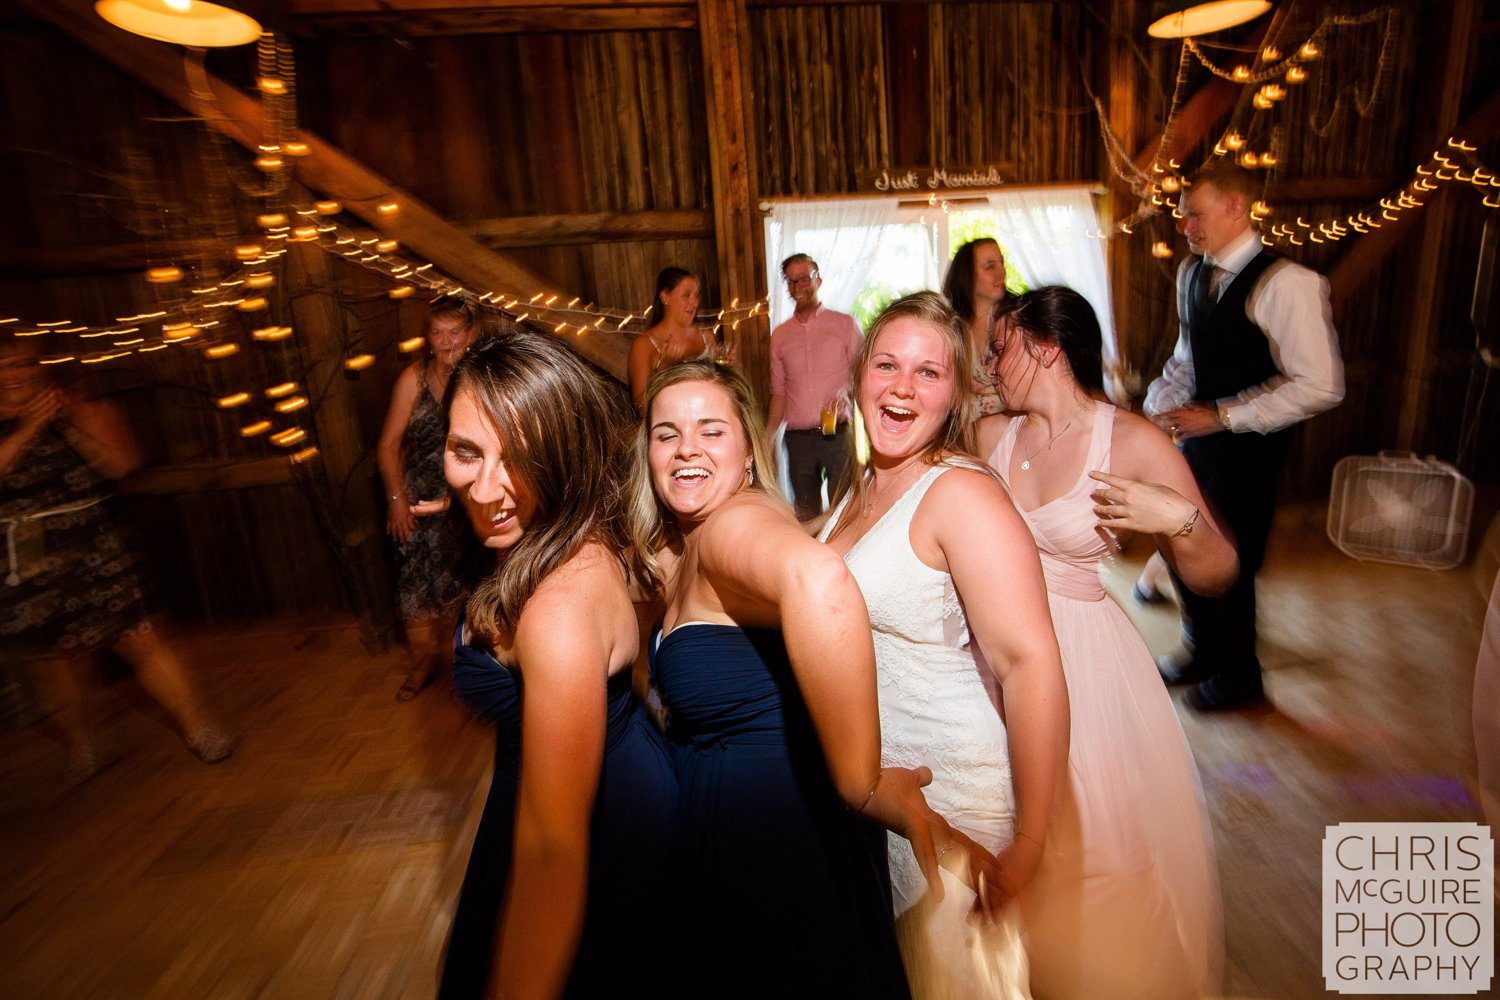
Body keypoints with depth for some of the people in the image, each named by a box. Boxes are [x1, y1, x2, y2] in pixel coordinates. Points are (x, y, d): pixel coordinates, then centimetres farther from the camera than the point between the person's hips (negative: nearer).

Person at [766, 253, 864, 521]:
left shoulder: (845, 324, 5)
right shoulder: (779, 335, 13)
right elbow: (779, 392, 13)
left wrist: (842, 397, -18)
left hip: (838, 433, -3)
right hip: (798, 438, 3)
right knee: (806, 514, 11)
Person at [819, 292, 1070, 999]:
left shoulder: (960, 493, -21)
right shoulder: (860, 489, 4)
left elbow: (1031, 663, -26)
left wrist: (1028, 844, -23)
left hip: (948, 798, -7)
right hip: (864, 785, 7)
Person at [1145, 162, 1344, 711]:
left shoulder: (1286, 282, -19)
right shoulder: (1191, 273, 5)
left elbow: (1319, 386, -22)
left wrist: (1221, 416, -22)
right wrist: (1161, 399, 0)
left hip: (1248, 445, -7)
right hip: (1199, 435, 7)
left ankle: (1238, 676, 31)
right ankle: (1204, 651, 41)